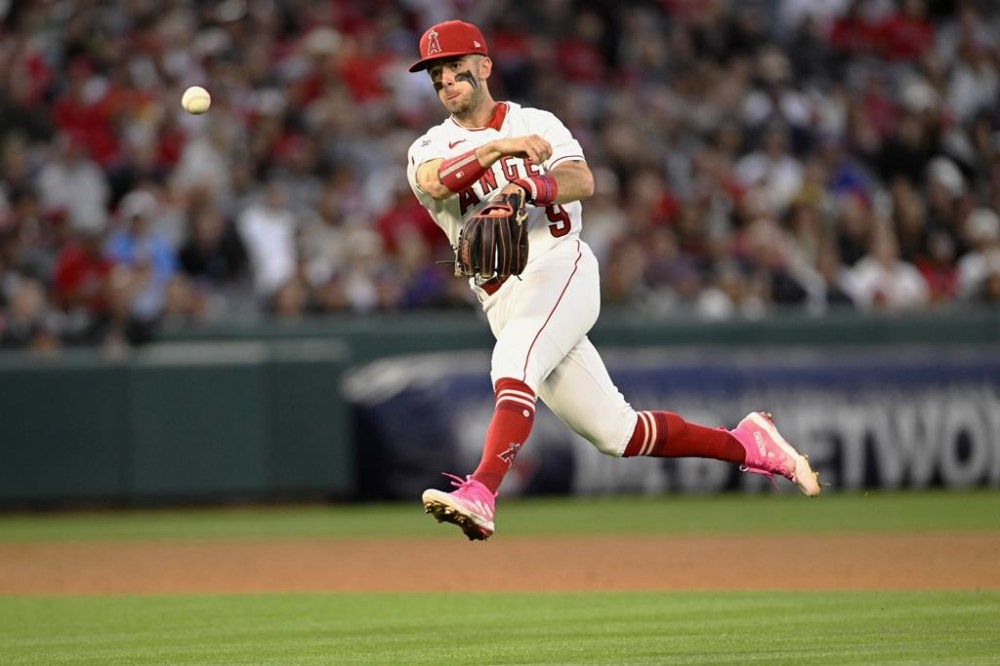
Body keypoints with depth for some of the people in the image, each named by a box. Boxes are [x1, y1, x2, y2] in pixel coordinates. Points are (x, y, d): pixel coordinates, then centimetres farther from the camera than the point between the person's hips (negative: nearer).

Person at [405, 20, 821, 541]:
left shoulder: (536, 123, 10)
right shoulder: (429, 150, 13)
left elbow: (582, 181, -10)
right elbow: (435, 182, -13)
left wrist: (531, 187, -31)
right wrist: (503, 148, -26)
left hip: (559, 270, -4)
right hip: (505, 306, 4)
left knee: (513, 362, -34)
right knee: (616, 432, 2)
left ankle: (479, 495, -49)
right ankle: (747, 444, 15)